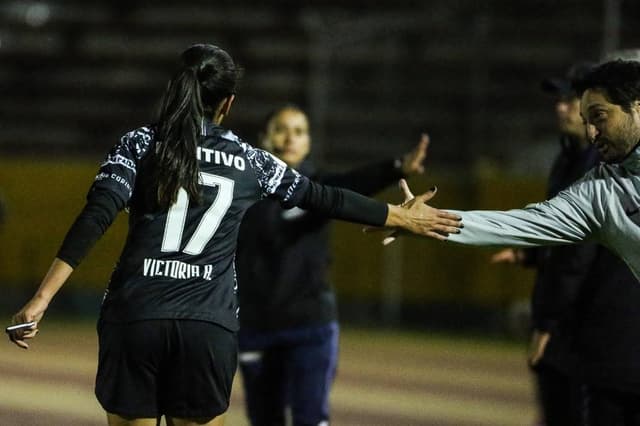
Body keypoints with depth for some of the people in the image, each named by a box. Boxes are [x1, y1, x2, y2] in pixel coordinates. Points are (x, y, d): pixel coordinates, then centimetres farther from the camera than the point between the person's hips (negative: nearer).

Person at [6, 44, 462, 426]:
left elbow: (95, 218, -8)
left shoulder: (141, 144, 5)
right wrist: (402, 217, 35)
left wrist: (42, 298, -14)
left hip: (134, 317, -1)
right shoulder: (249, 161, 10)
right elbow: (325, 198, 20)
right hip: (209, 327, 1)